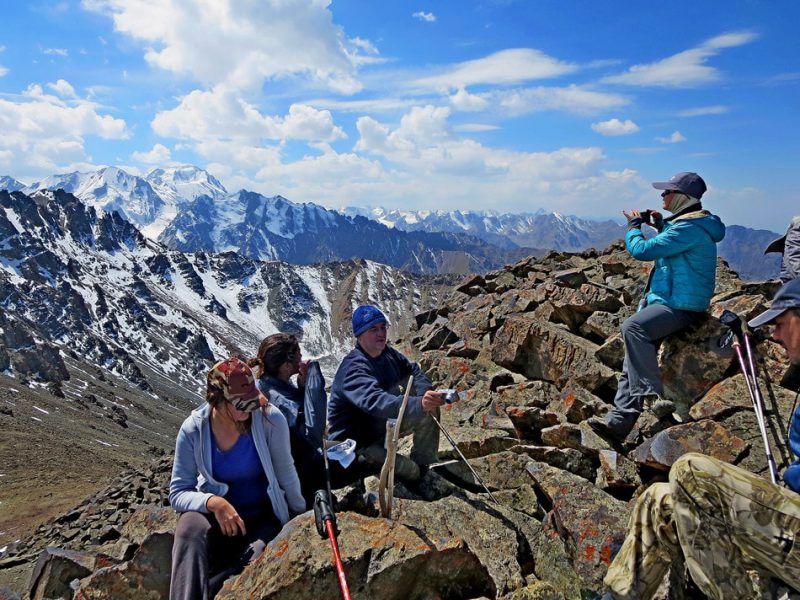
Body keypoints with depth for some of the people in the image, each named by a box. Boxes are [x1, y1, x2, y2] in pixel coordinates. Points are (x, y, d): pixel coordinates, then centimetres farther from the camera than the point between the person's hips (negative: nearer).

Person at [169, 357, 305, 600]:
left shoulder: (271, 419, -19)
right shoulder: (193, 429, -15)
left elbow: (286, 474, -6)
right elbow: (178, 493, -10)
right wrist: (213, 503, -29)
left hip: (263, 518, 0)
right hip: (215, 514, 1)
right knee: (190, 528, -33)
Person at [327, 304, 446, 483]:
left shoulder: (387, 353, -2)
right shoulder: (353, 369, -29)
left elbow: (413, 370, 9)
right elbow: (376, 402, -45)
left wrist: (425, 392, -14)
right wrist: (419, 403, -59)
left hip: (384, 425, 8)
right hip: (357, 440, -8)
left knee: (429, 407, -3)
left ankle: (425, 462, 5)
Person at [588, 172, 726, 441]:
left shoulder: (690, 228, -17)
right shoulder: (689, 222, 17)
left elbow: (642, 250, -20)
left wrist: (634, 225, -1)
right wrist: (660, 224, 20)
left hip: (680, 306, -11)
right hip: (670, 301, 11)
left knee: (633, 327, -35)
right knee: (632, 362, 4)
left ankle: (652, 396, -32)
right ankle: (618, 421, 4)